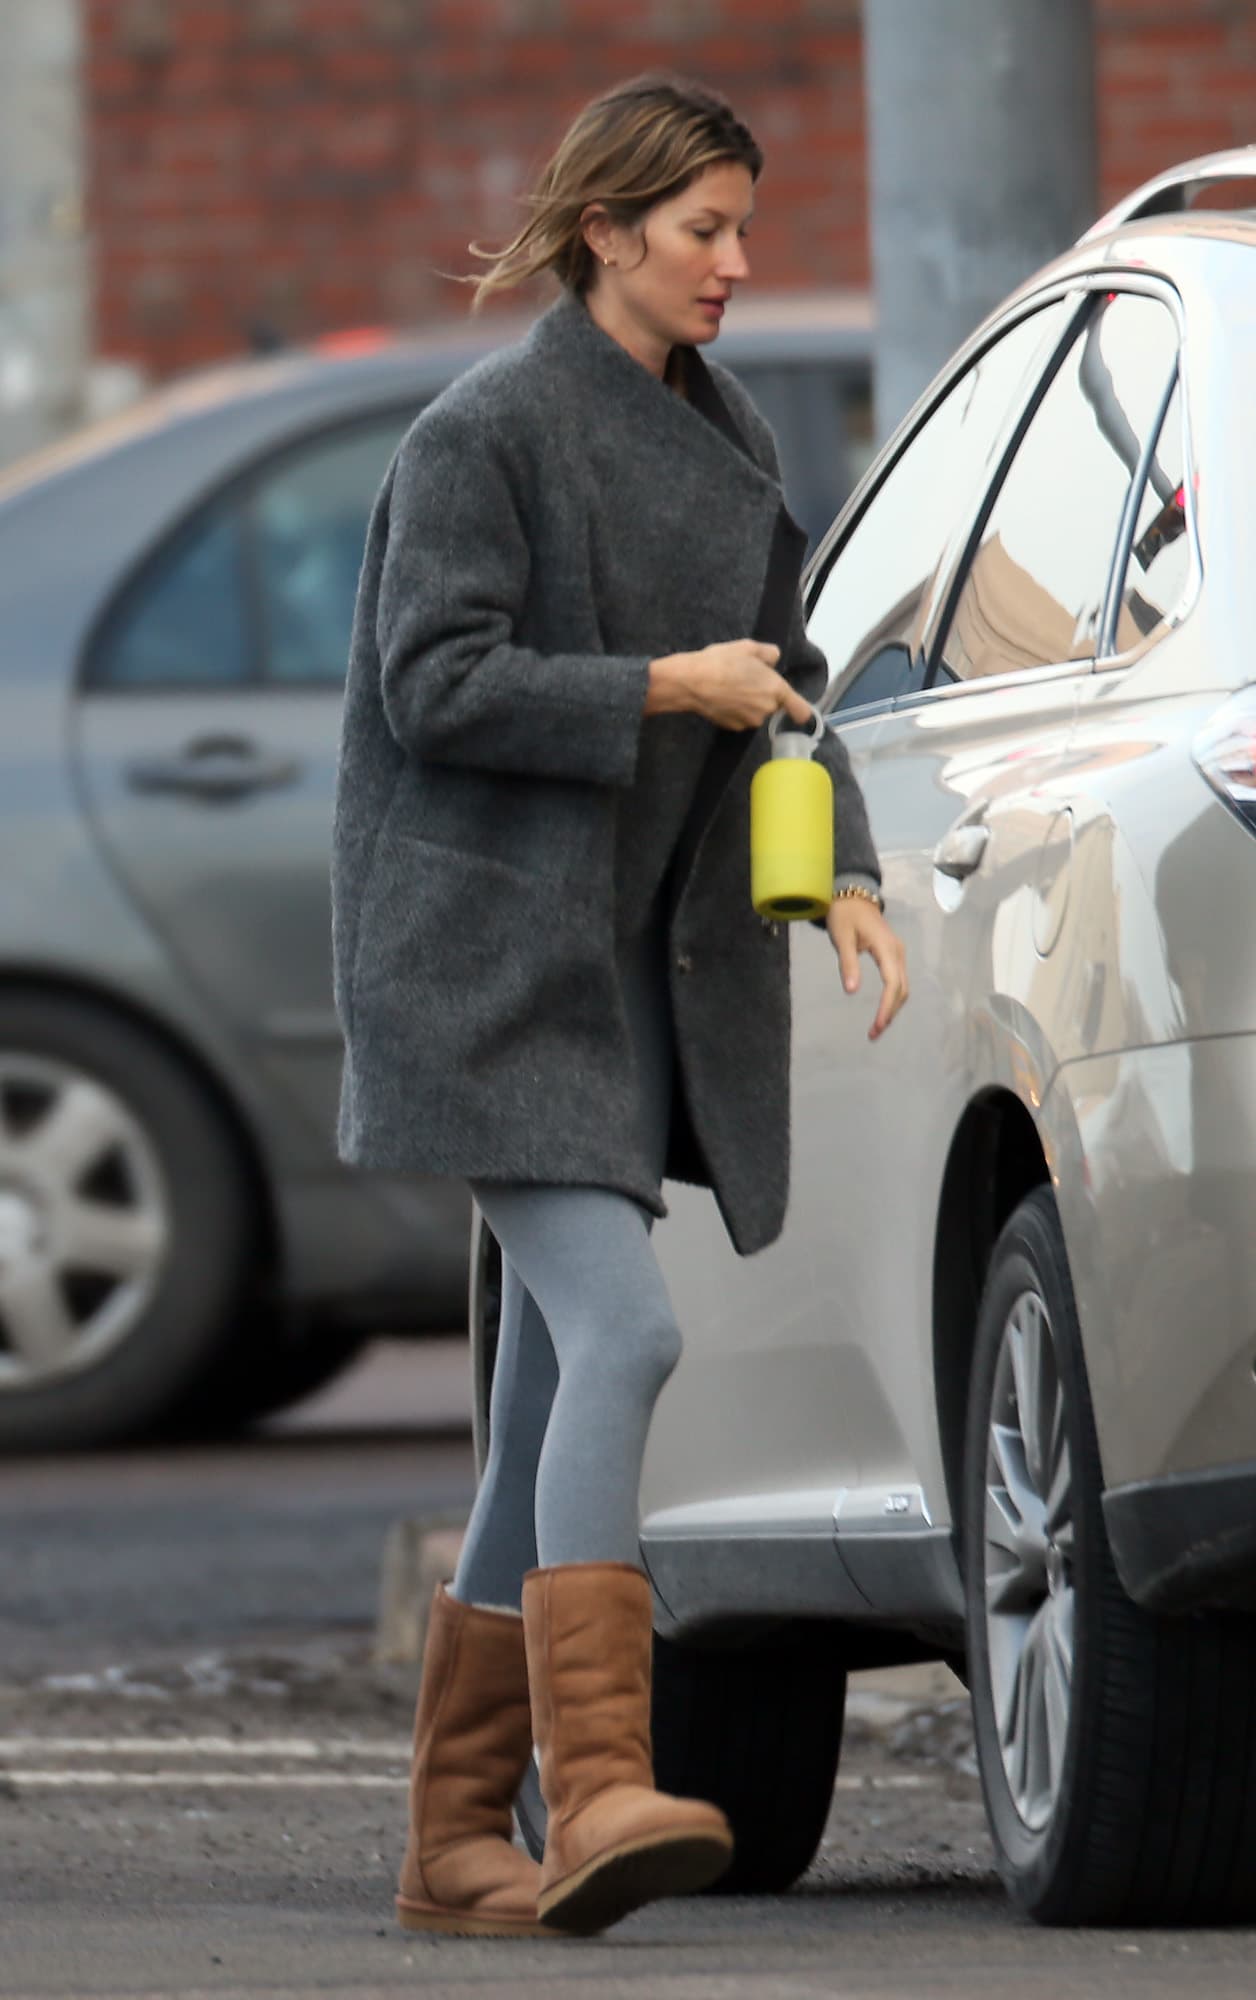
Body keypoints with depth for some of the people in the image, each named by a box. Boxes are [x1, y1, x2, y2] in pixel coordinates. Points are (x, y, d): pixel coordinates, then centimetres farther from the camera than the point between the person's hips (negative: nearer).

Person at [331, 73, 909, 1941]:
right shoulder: (486, 432, -9)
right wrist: (663, 688, -16)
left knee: (556, 1402, 7)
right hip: (488, 957, -8)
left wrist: (844, 871, 5)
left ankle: (457, 1843, 11)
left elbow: (783, 671, 19)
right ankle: (597, 1791, -30)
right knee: (620, 1336, -22)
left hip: (635, 973, 8)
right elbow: (435, 682, -15)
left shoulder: (721, 435, 14)